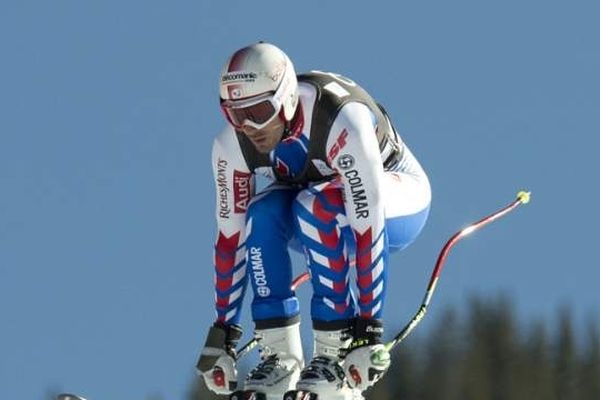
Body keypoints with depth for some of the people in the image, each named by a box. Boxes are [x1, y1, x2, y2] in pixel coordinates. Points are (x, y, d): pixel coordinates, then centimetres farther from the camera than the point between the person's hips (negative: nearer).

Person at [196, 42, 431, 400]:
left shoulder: (342, 122, -38)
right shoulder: (233, 146, -22)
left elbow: (367, 228, -39)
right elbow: (231, 237, -15)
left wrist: (368, 330, -41)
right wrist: (222, 333, -16)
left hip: (399, 199, -5)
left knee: (316, 206, -35)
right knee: (263, 212, -28)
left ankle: (335, 351, -27)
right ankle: (280, 353, -21)